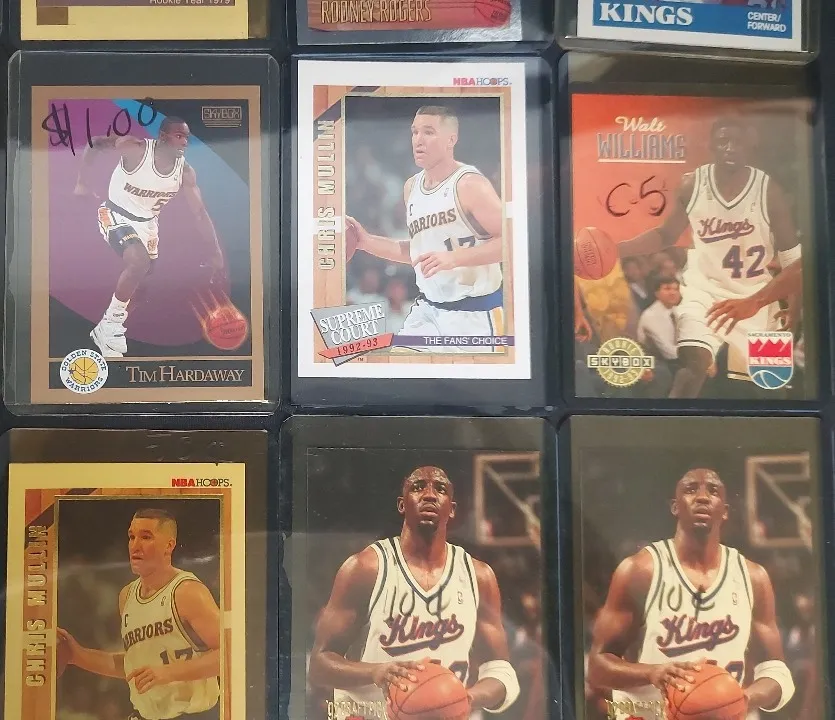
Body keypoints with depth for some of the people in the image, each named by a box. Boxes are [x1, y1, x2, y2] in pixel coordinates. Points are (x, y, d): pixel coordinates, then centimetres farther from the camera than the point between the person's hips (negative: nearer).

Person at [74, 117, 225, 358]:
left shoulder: (185, 172, -12)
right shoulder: (135, 148, -24)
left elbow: (200, 212, -10)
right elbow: (94, 144, -13)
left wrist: (214, 252, -17)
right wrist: (82, 182, -14)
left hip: (147, 221, 6)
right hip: (116, 214, -6)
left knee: (145, 274, 13)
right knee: (139, 262, -30)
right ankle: (109, 326, -16)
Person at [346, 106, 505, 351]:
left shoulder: (470, 184, -15)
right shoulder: (411, 187, 9)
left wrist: (454, 258, -29)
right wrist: (367, 241, 10)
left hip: (474, 313, -7)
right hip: (427, 308, 7)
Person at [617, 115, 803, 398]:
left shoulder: (769, 191, -14)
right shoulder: (692, 184, -8)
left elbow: (794, 258, -15)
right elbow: (666, 235, 7)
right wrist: (615, 249, -6)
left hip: (755, 296, 1)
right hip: (704, 289, 0)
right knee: (691, 366, -24)